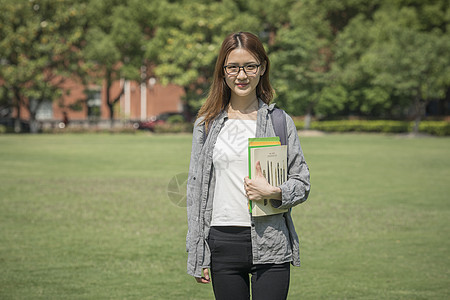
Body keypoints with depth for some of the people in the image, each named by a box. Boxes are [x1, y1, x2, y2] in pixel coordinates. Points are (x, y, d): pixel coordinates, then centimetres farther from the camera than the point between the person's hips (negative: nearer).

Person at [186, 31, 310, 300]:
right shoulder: (206, 124, 8)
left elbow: (302, 183, 7)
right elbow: (196, 188, 11)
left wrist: (272, 192, -16)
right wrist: (196, 256, 7)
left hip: (270, 246, -1)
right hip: (222, 243, 1)